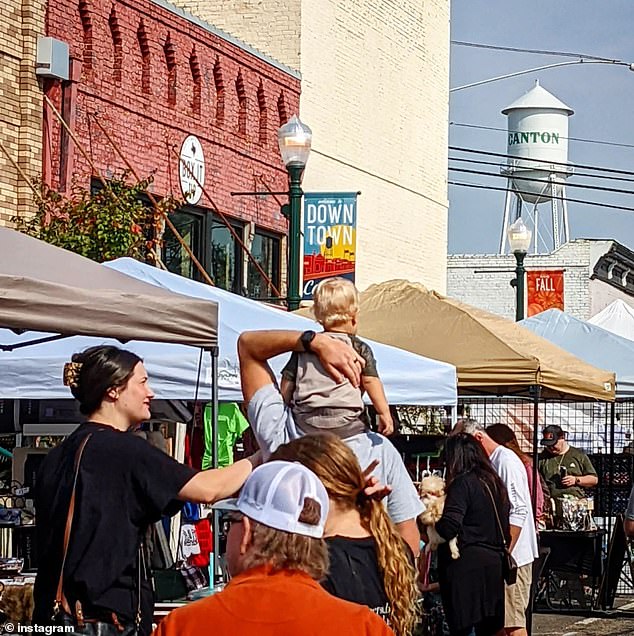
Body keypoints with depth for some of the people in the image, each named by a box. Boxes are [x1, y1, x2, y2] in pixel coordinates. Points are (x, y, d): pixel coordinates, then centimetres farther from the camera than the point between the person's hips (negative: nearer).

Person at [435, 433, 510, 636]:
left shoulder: (462, 483, -11)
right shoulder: (494, 483, 13)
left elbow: (448, 528, -20)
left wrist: (431, 523, -2)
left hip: (466, 566, -8)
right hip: (493, 564, 8)